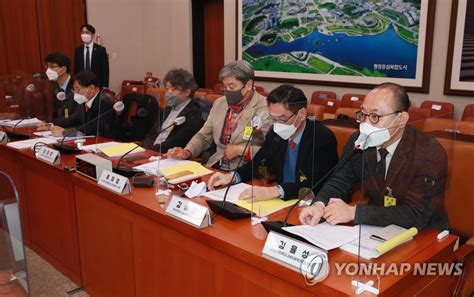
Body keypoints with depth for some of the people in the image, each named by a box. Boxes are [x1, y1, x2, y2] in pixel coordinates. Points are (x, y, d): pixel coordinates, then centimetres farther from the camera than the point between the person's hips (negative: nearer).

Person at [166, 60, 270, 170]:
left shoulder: (265, 109, -11)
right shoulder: (219, 103, 11)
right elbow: (203, 137, 18)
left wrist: (241, 150, -16)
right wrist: (187, 152, 0)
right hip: (215, 168, 6)